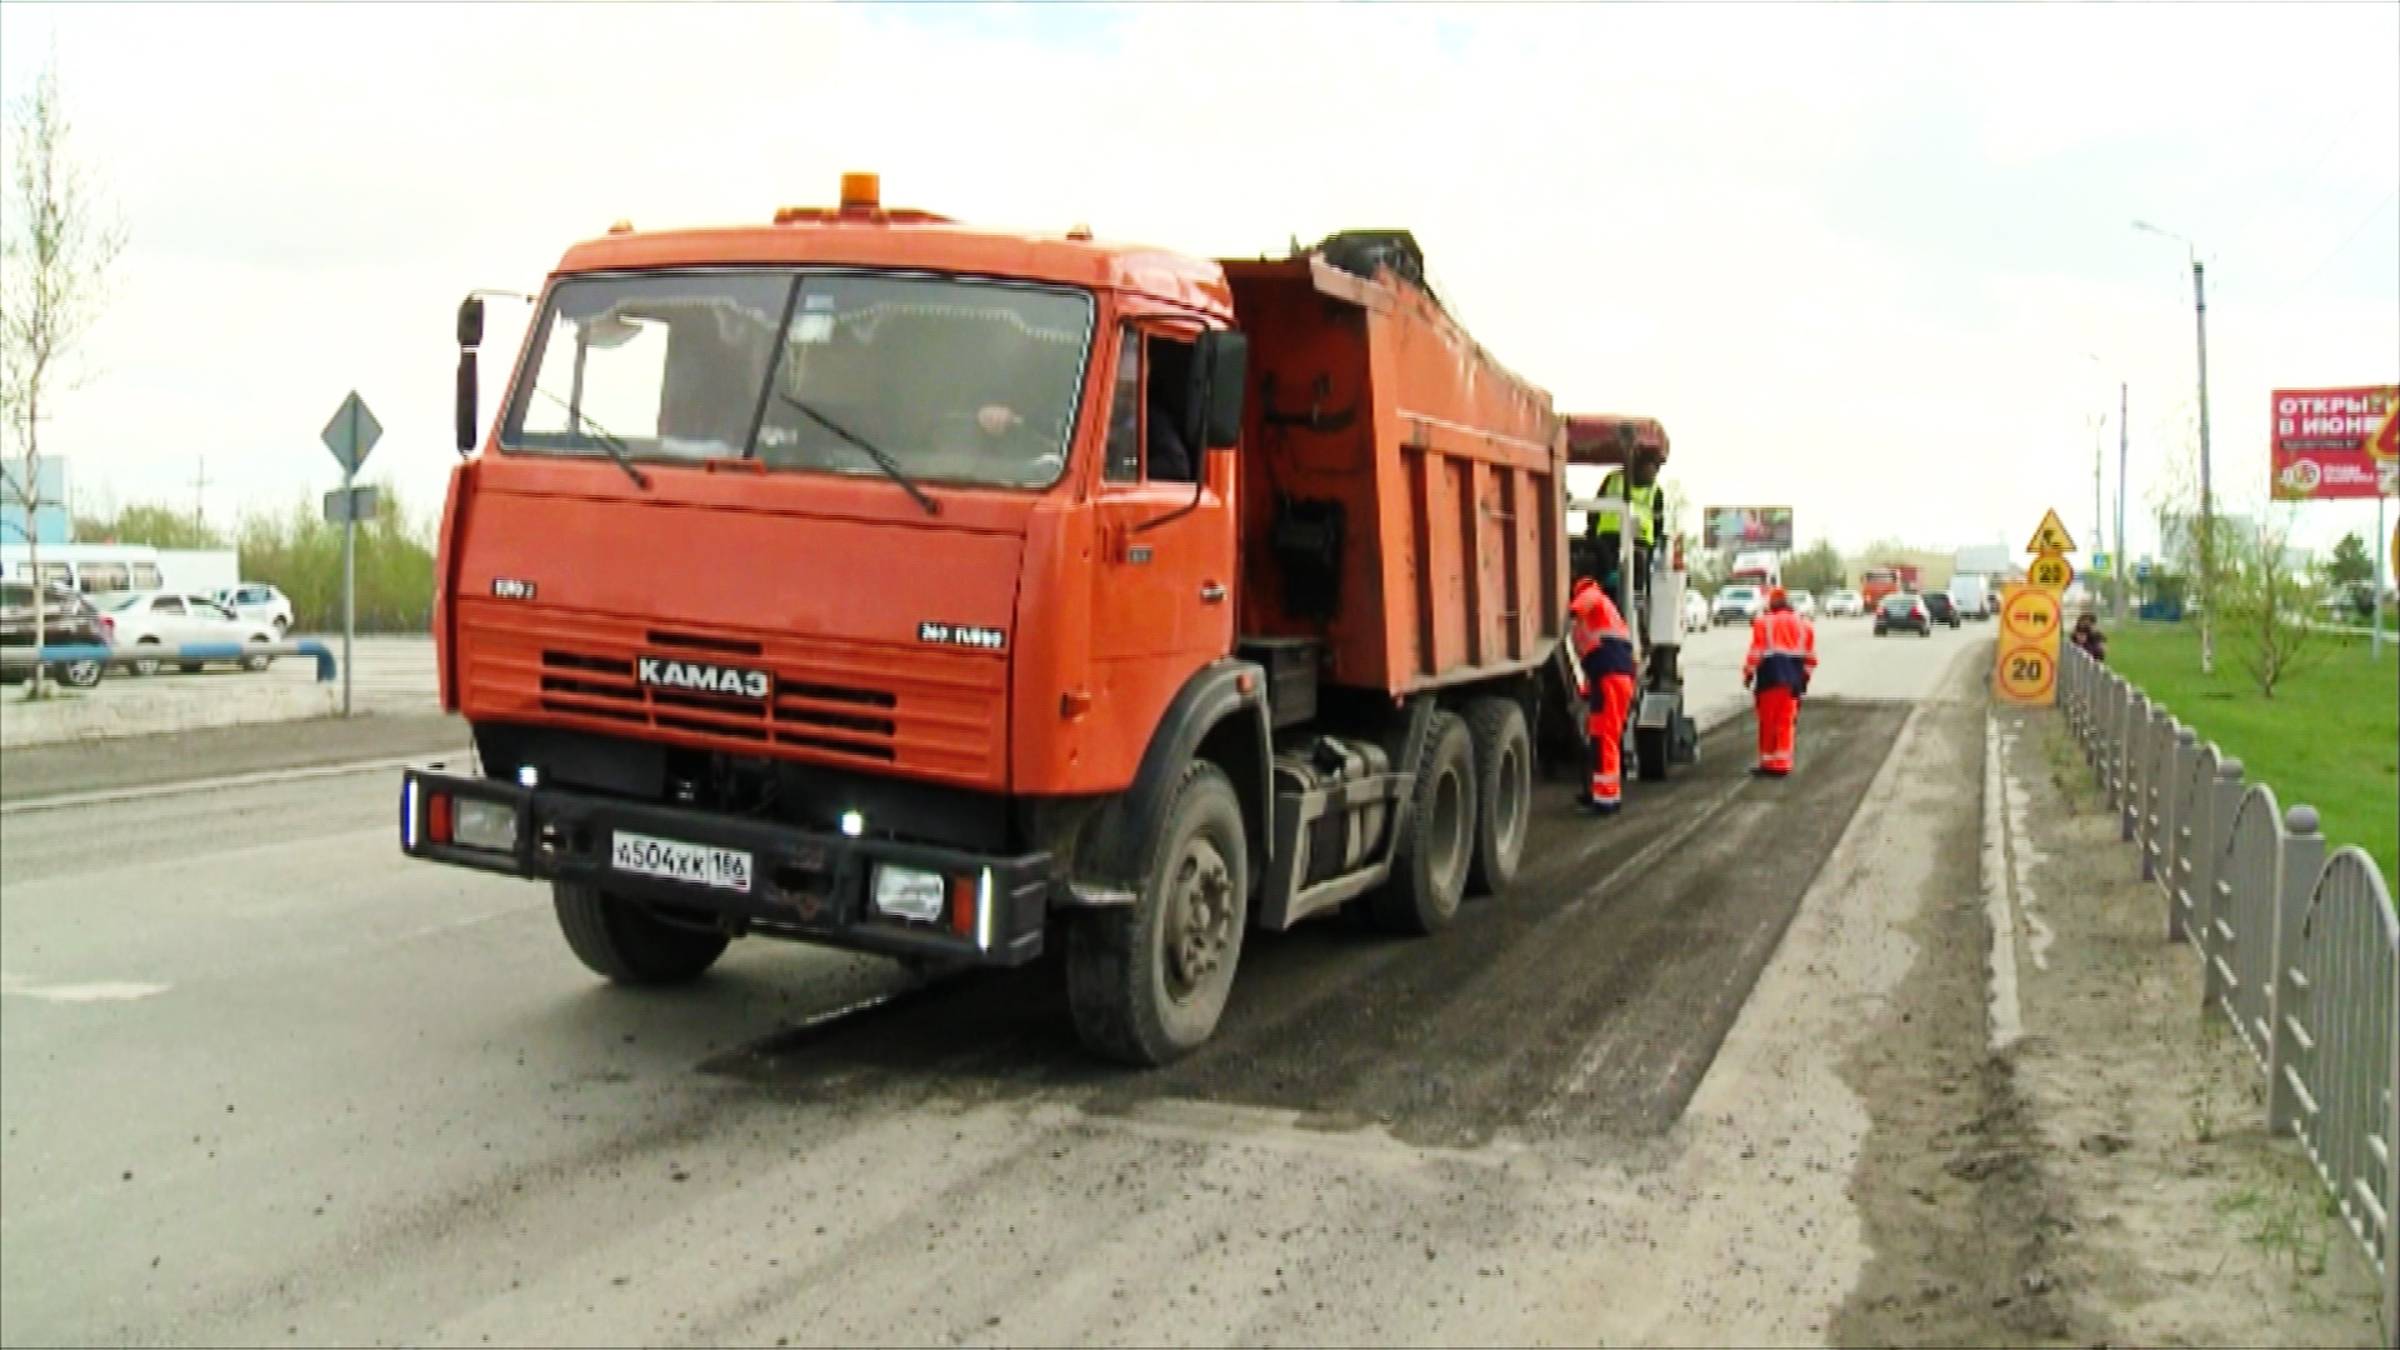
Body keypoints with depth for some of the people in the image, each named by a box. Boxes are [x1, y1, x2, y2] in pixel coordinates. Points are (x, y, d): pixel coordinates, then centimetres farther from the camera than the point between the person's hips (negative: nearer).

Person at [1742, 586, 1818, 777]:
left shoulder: (1763, 623, -2)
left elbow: (1756, 652, -6)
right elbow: (1810, 657, 14)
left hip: (1770, 677, -4)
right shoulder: (1804, 625, 12)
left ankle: (1768, 762, 9)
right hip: (1793, 679, 4)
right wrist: (1805, 678, 22)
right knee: (1786, 722, 6)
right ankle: (1782, 764, 4)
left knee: (1768, 722, 4)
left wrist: (1748, 673, 2)